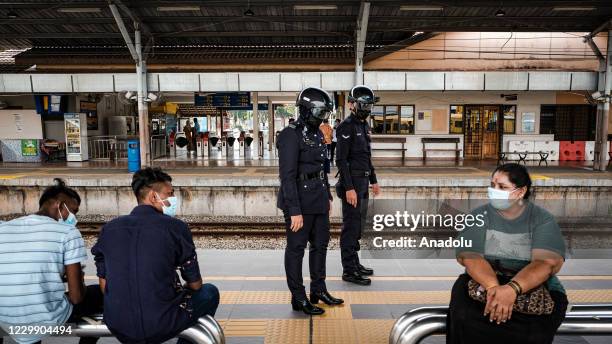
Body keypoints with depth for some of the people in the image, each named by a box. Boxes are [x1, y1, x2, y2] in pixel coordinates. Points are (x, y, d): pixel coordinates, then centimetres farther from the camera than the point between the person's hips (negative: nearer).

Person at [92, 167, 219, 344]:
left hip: (118, 328, 5)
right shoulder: (175, 227, -10)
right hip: (161, 327, -5)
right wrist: (184, 288, 20)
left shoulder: (109, 228, 2)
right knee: (209, 292, 21)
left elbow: (104, 285, 8)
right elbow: (195, 285, -3)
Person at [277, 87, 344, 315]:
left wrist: (328, 196, 19)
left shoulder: (317, 134, 11)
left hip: (318, 200, 9)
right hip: (299, 201, -9)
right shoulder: (291, 135, -16)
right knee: (296, 249, 5)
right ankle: (299, 299, 18)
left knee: (321, 244, 17)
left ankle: (318, 290, 33)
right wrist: (295, 211, -22)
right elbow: (287, 175, -20)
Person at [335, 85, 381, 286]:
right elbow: (341, 160, -19)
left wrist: (374, 181, 19)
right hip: (352, 183, -9)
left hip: (362, 182, 9)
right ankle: (349, 271, 4)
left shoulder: (364, 126, 15)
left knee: (358, 224, 15)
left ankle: (355, 263, 27)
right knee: (351, 226, -4)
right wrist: (349, 188, -23)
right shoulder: (347, 127, -14)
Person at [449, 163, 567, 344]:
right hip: (483, 281, 1)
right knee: (464, 318, -29)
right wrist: (494, 287, -33)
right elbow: (471, 257, -14)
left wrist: (512, 289, -35)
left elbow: (547, 262, -18)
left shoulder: (543, 219, -3)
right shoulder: (479, 216, -1)